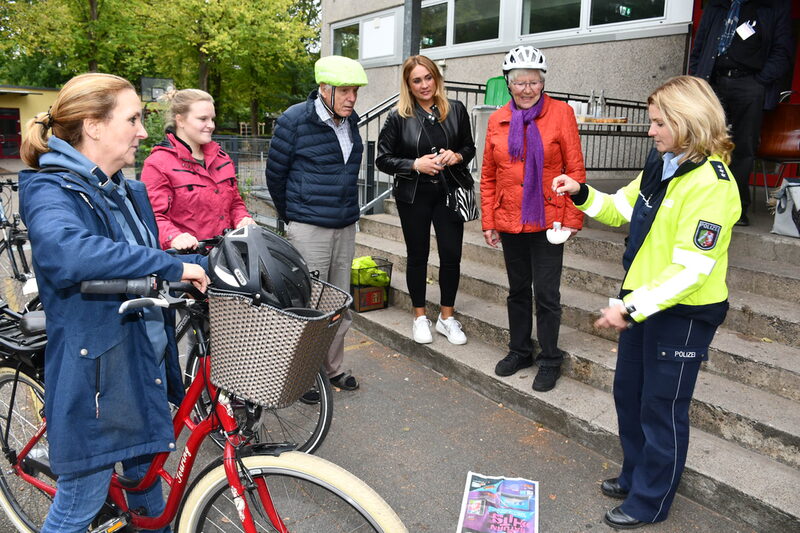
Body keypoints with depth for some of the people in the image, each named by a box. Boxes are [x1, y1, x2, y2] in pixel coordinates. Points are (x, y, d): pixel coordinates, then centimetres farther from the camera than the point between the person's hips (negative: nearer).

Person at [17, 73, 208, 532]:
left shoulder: (129, 192, 9)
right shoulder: (49, 191, -17)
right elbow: (64, 249, -39)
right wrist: (170, 266, -35)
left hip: (145, 363, 7)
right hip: (93, 373, -7)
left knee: (147, 473, 24)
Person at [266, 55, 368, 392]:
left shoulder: (350, 121, 8)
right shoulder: (295, 120, -11)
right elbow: (275, 174, -2)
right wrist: (291, 216, 8)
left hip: (345, 228, 6)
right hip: (309, 230, -6)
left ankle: (333, 368, 29)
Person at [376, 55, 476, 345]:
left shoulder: (456, 110, 2)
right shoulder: (398, 118, -4)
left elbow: (469, 147, 12)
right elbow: (383, 160, -3)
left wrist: (457, 156, -10)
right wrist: (415, 164, -16)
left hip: (449, 193, 2)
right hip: (414, 196, -1)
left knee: (451, 255, 2)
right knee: (417, 256, 9)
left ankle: (447, 317, 20)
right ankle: (420, 317, 25)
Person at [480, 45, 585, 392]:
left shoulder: (561, 113, -5)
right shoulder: (497, 120, 5)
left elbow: (575, 170, -6)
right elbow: (488, 176, 8)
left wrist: (572, 219, -10)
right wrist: (488, 222, 6)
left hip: (547, 221, -4)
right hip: (509, 222, 4)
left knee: (546, 294, 2)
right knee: (518, 290, 17)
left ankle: (550, 360, 20)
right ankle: (520, 350, 34)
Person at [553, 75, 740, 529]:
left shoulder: (711, 184, -22)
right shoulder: (661, 165, 4)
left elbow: (692, 269, -26)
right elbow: (623, 208, 16)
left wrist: (633, 307, -27)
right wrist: (582, 194, -1)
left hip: (684, 312, -8)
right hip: (644, 301, 8)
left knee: (663, 407, 7)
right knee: (628, 391, 20)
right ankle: (636, 475, 41)